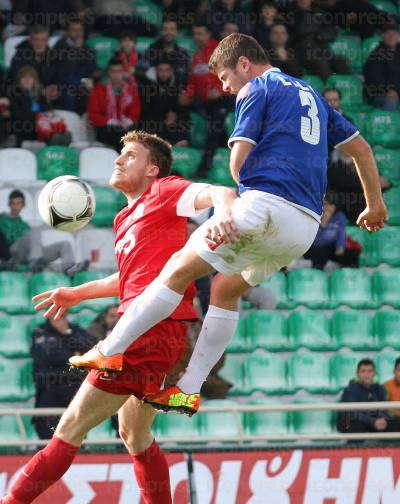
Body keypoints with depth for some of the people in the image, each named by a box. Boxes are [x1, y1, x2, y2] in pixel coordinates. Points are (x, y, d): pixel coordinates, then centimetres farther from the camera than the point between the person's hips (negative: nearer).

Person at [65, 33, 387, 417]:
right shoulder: (311, 95, 26)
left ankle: (111, 350, -4)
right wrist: (375, 204, 38)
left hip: (267, 205, -8)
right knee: (226, 289, 20)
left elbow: (238, 160, -4)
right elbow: (361, 148, 30)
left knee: (180, 268, -2)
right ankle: (189, 390, 15)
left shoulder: (256, 89, 4)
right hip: (306, 229, 8)